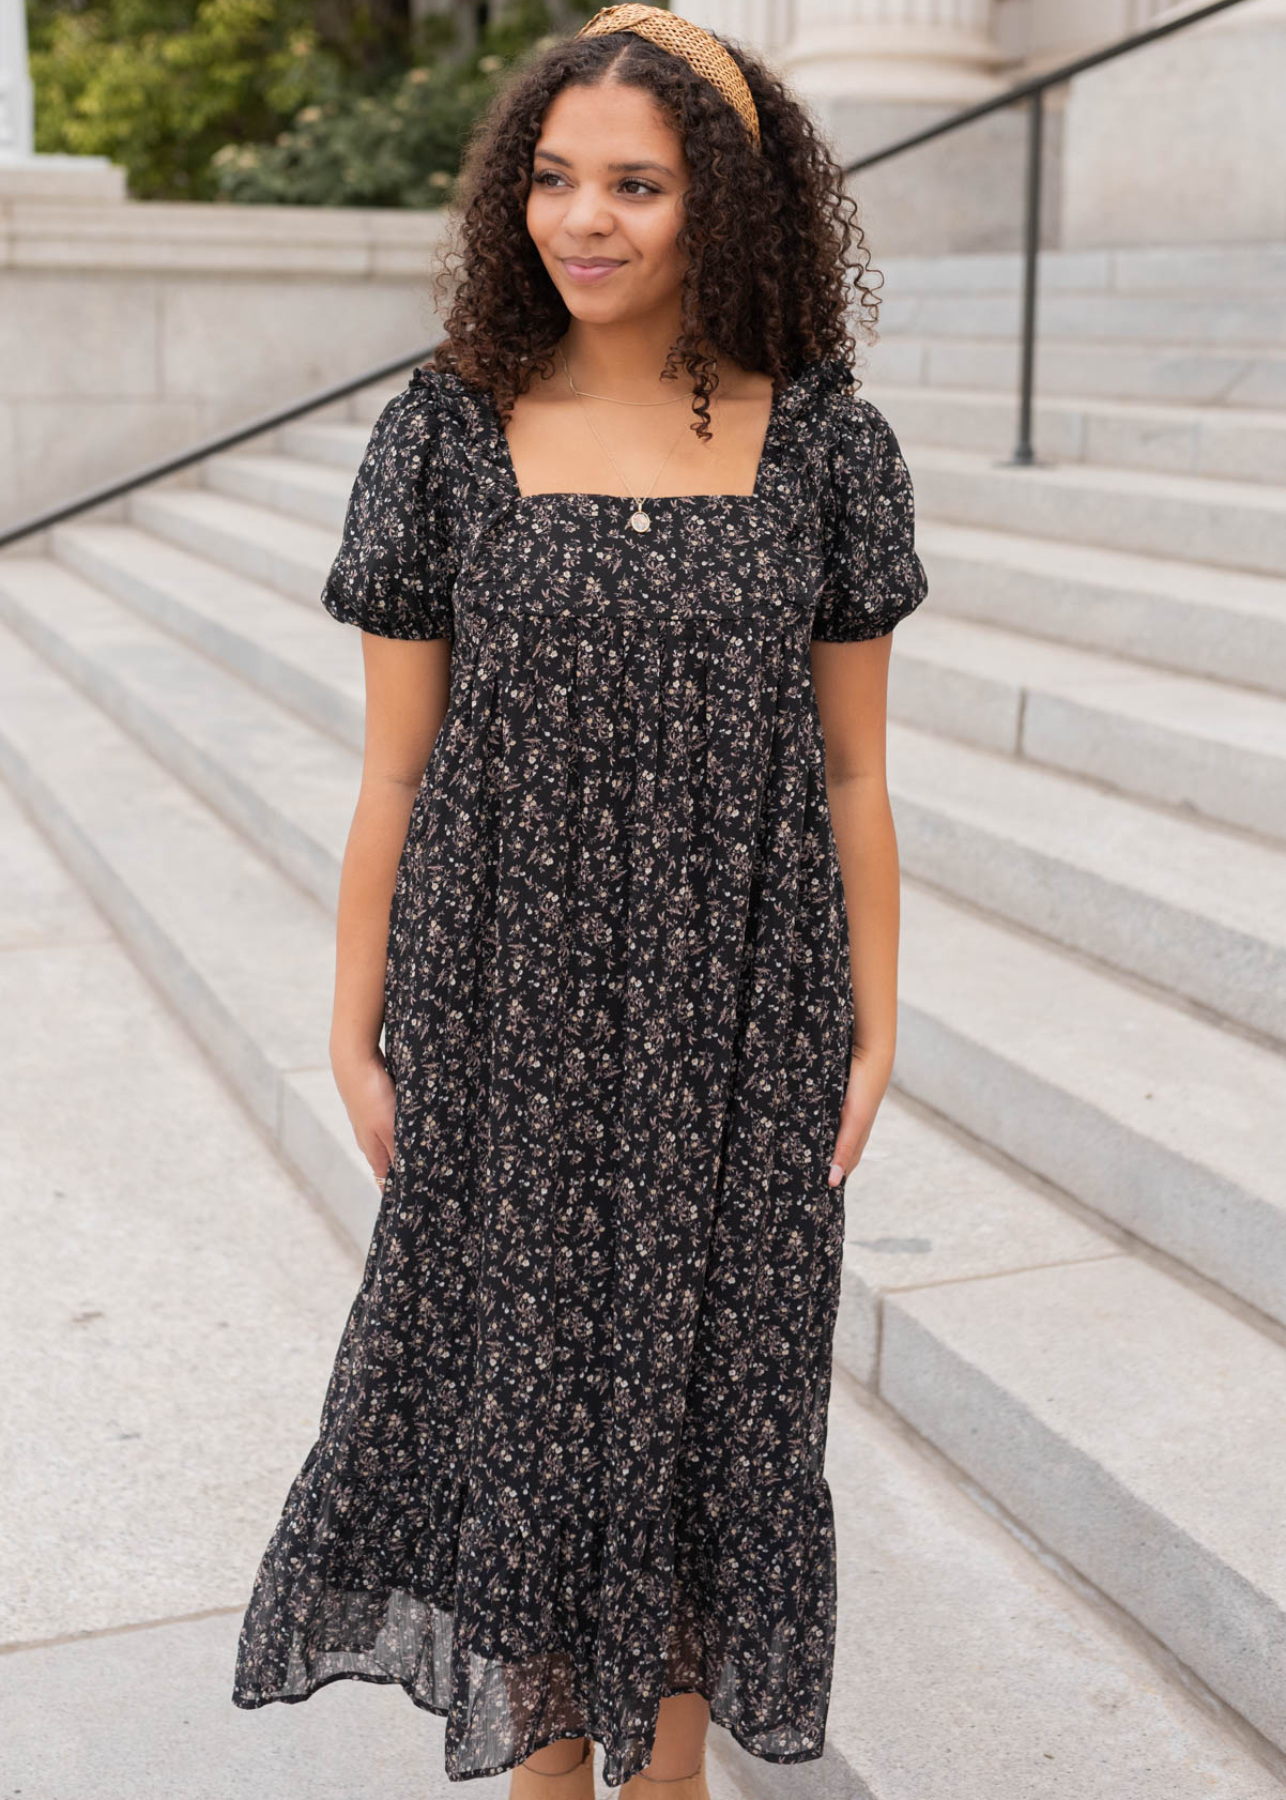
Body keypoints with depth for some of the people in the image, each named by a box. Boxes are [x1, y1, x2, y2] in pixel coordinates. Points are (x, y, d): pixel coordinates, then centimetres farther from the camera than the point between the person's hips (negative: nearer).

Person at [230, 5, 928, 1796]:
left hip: (736, 1028, 1)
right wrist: (357, 1037, 0)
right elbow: (395, 773, 0)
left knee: (704, 1398, 13)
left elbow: (852, 776, 2)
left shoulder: (826, 446, -3)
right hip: (510, 1023, 0)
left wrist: (873, 1035, 1)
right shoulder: (444, 435, -4)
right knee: (521, 1395, 12)